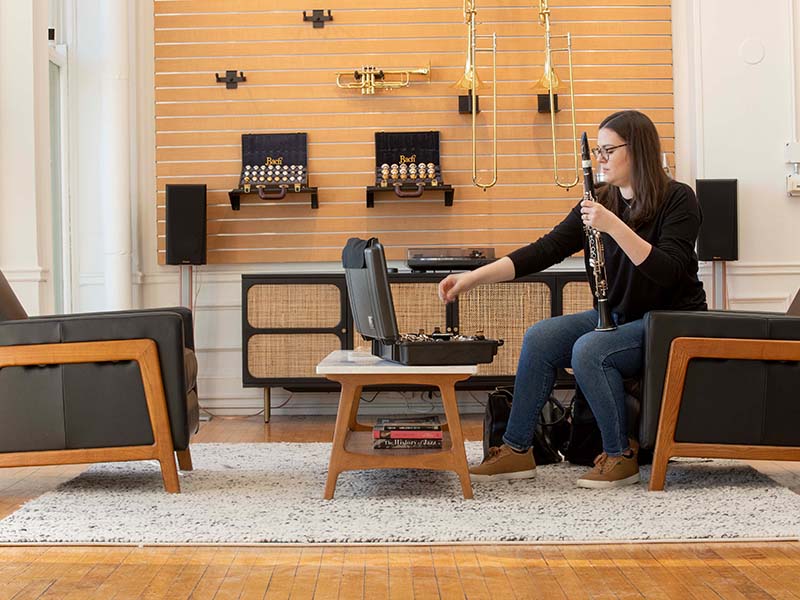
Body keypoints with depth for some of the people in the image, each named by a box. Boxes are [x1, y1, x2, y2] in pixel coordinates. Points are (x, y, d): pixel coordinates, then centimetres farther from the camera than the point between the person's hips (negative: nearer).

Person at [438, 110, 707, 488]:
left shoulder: (677, 200, -12)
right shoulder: (599, 204, 5)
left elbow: (667, 271, -24)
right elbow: (546, 250, -3)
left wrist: (614, 226, -33)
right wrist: (473, 277, -13)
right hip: (616, 316, 7)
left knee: (589, 350, -30)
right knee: (539, 337, -15)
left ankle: (620, 456, -13)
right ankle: (517, 450, -7)